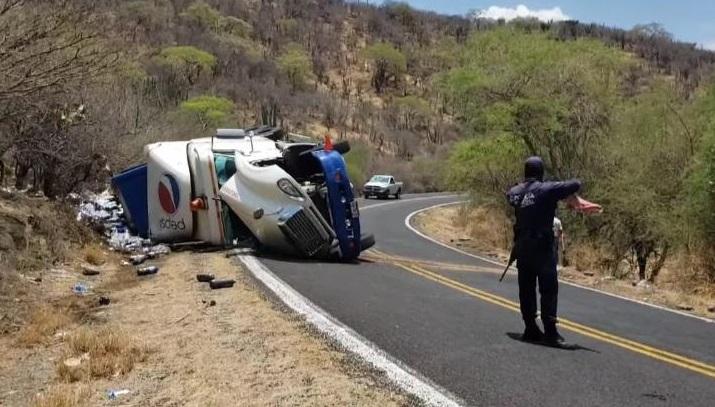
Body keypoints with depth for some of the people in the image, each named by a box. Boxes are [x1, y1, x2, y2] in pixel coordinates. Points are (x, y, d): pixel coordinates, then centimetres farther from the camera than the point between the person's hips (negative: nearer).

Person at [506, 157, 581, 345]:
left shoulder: (515, 192, 8)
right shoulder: (547, 189, -10)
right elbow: (576, 184, -9)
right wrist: (562, 194, 9)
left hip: (522, 247, 6)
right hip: (542, 246, -6)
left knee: (526, 290, 11)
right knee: (549, 289, -2)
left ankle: (530, 329, 17)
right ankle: (550, 331, -6)